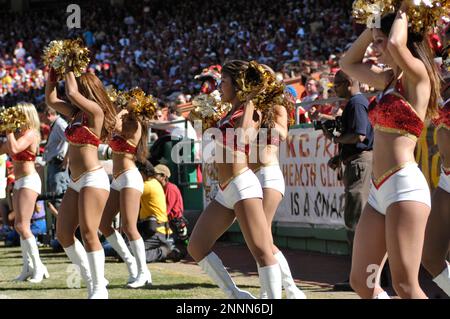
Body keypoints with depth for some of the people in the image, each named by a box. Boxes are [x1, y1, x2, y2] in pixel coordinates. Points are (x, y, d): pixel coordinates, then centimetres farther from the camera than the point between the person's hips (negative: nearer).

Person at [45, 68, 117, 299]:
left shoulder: (95, 111, -8)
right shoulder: (76, 113, 15)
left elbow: (72, 92, -22)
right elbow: (51, 100, 24)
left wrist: (69, 70, -7)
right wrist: (52, 73, 14)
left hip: (93, 178, -9)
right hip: (75, 182, 9)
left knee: (88, 233, -13)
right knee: (63, 233, 5)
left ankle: (99, 288, -8)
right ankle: (91, 278, 13)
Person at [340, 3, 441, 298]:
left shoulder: (417, 75, -7)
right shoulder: (390, 79, 18)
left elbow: (396, 44, -28)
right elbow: (348, 64, 33)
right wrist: (371, 28, 20)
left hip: (404, 185, -10)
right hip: (380, 191, 10)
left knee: (405, 285, -15)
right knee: (361, 281, 9)